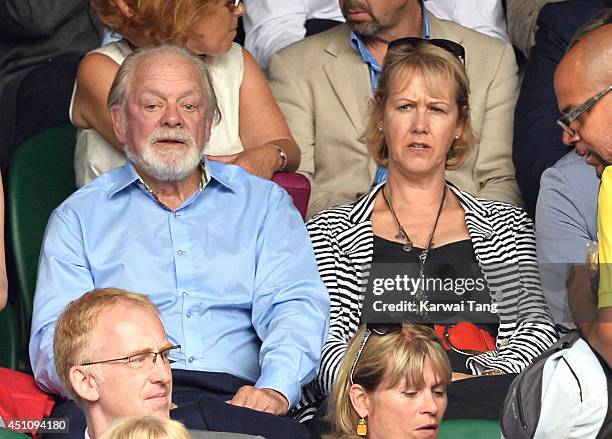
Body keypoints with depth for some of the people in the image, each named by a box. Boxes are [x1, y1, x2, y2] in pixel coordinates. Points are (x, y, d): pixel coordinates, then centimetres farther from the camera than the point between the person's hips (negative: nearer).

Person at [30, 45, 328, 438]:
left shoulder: (263, 202, 21)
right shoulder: (80, 217, 19)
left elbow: (294, 306, 7)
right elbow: (56, 339, 6)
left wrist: (275, 388, -16)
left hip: (236, 396, 1)